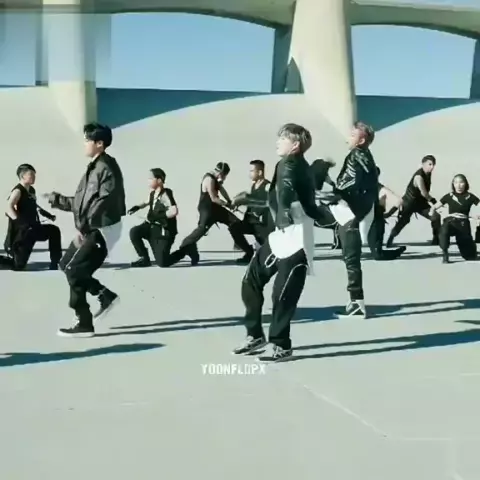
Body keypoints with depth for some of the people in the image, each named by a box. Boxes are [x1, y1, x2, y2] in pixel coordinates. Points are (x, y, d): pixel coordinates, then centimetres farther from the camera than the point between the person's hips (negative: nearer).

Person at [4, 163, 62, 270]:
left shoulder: (32, 190, 9)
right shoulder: (18, 191, -16)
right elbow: (9, 208, -31)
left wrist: (48, 215, 25)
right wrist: (19, 222, -43)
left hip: (33, 229, 8)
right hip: (21, 231, -8)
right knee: (18, 265, -7)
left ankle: (55, 264, 16)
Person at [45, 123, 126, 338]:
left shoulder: (106, 168, -17)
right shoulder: (94, 167, 15)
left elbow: (103, 203, -26)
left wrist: (83, 226, -28)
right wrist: (57, 200, 18)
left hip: (102, 229, -10)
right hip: (93, 229, 10)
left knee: (74, 271, -9)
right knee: (67, 265, 15)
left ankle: (84, 324, -1)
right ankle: (106, 296, 22)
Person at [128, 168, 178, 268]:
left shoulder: (165, 194, -20)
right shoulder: (152, 193, 3)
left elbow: (174, 211, -34)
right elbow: (148, 202, 28)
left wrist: (158, 217, -28)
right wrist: (137, 207, 13)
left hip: (164, 231, -7)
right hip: (153, 227, 7)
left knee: (162, 263, -9)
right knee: (134, 232, -18)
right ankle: (144, 258, -2)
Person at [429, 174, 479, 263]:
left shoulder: (470, 197, 4)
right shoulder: (449, 196, 6)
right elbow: (435, 206, 10)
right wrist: (432, 211, -12)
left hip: (463, 224, 1)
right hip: (451, 222, -1)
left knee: (470, 256, 3)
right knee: (444, 231, -43)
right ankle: (445, 255, -23)